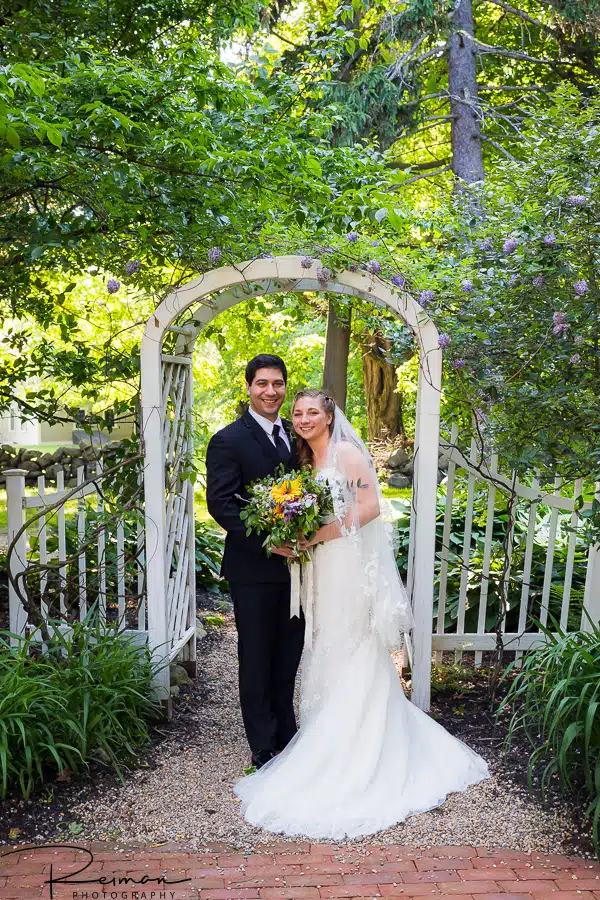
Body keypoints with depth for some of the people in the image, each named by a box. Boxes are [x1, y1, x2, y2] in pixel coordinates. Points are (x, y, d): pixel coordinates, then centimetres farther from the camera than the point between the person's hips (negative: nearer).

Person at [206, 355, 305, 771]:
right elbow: (220, 503, -15)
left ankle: (287, 735, 35)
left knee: (289, 657, 18)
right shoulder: (228, 440, -9)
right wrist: (266, 541, -22)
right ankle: (264, 749, 21)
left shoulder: (296, 435, 10)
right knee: (257, 660, 7)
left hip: (293, 562, 6)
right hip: (254, 568, -6)